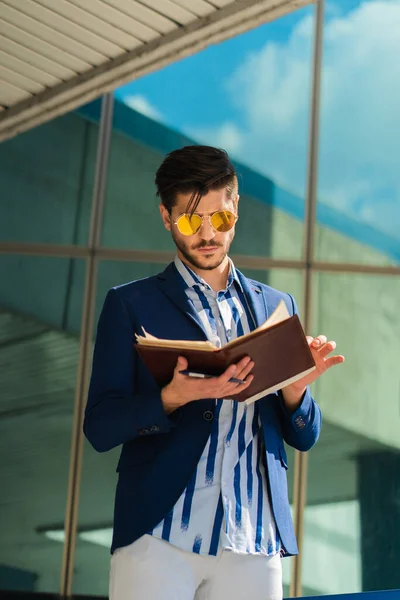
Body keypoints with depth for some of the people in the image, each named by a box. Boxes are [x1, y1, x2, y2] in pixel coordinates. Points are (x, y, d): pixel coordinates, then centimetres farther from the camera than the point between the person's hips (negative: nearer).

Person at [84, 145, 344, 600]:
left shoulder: (276, 306, 16)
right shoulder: (130, 305, 7)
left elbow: (304, 437, 15)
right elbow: (99, 427, -1)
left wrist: (293, 389, -7)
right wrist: (174, 397, -18)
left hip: (254, 545, 2)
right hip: (159, 536, -2)